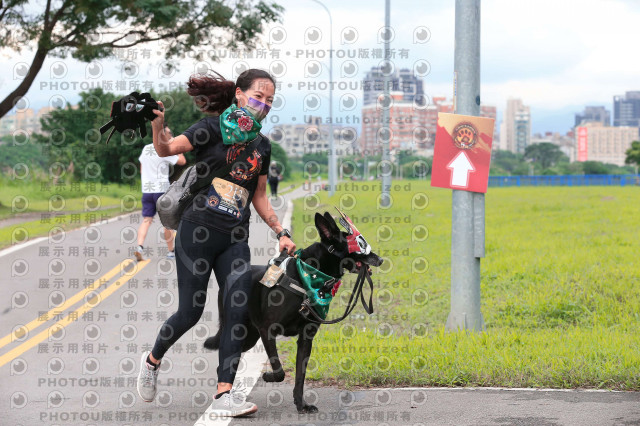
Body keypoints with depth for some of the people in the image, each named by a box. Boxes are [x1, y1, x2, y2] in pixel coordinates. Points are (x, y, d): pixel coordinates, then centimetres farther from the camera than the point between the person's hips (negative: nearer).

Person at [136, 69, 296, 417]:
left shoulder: (262, 146, 14)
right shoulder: (214, 128, -3)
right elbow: (167, 149, -12)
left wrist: (280, 233, 13)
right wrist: (158, 127, -33)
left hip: (235, 240, 5)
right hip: (198, 231, -5)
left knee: (238, 310, -11)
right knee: (190, 311, -2)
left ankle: (224, 395, -10)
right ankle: (152, 361, 28)